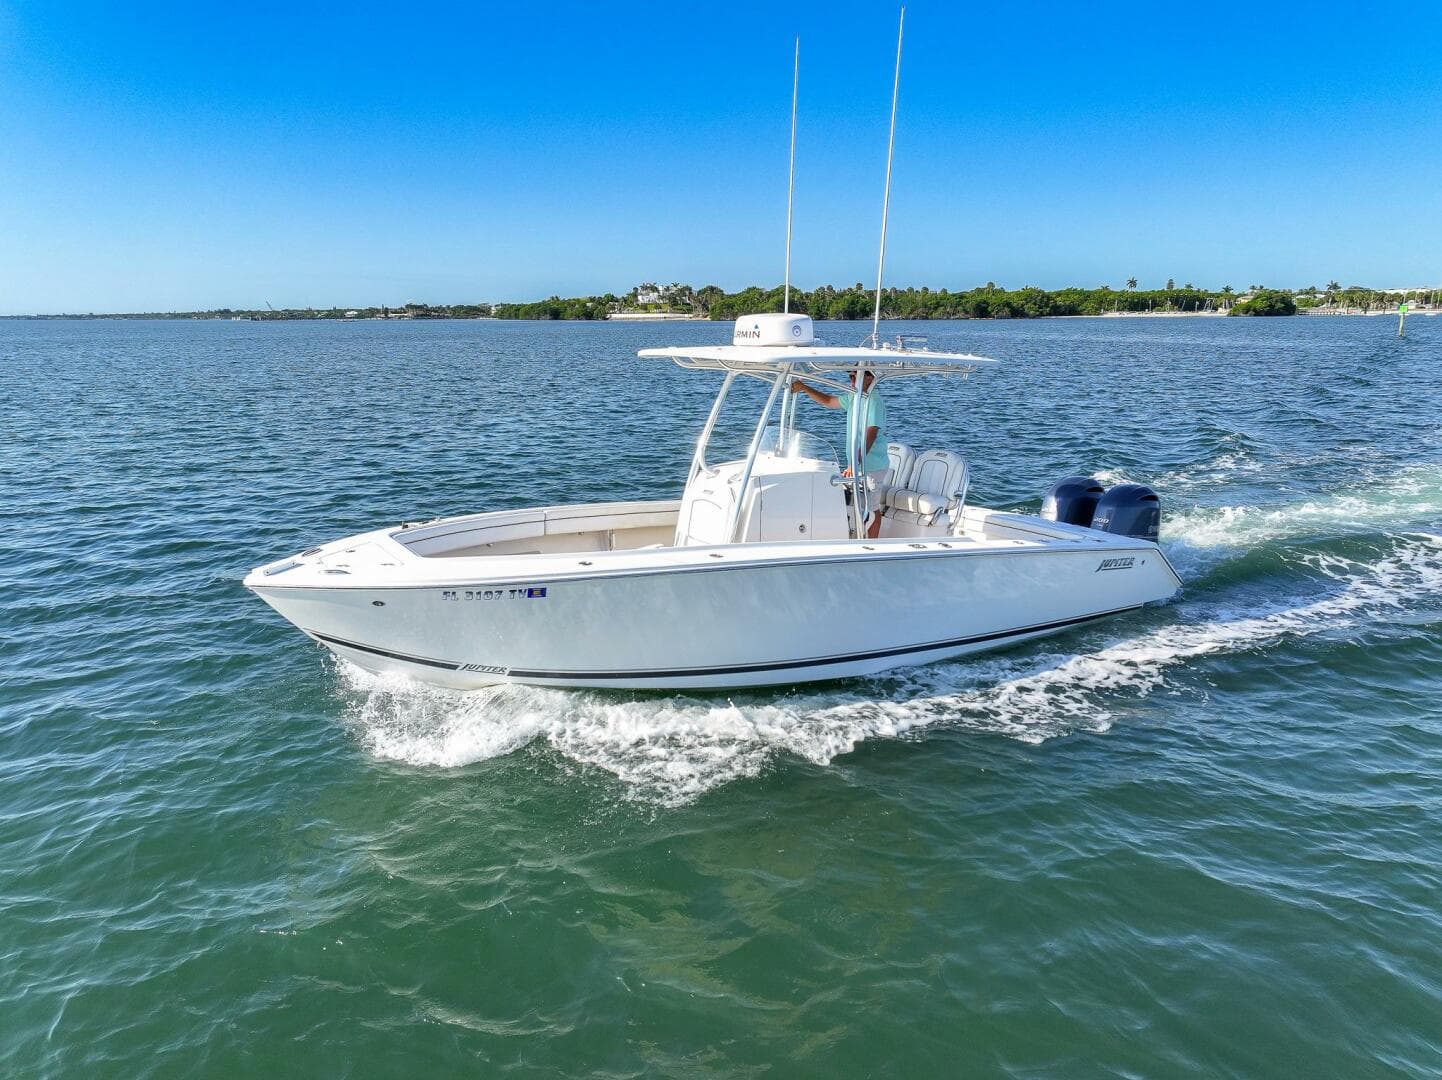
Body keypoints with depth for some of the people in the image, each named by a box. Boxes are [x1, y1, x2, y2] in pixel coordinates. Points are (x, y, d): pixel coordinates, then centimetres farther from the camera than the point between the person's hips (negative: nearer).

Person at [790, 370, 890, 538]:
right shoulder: (852, 397, 10)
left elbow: (870, 436, -28)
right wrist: (804, 388, 15)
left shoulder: (874, 401, -19)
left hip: (872, 467, -9)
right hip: (858, 464, 9)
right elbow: (828, 401, 24)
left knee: (871, 509, -2)